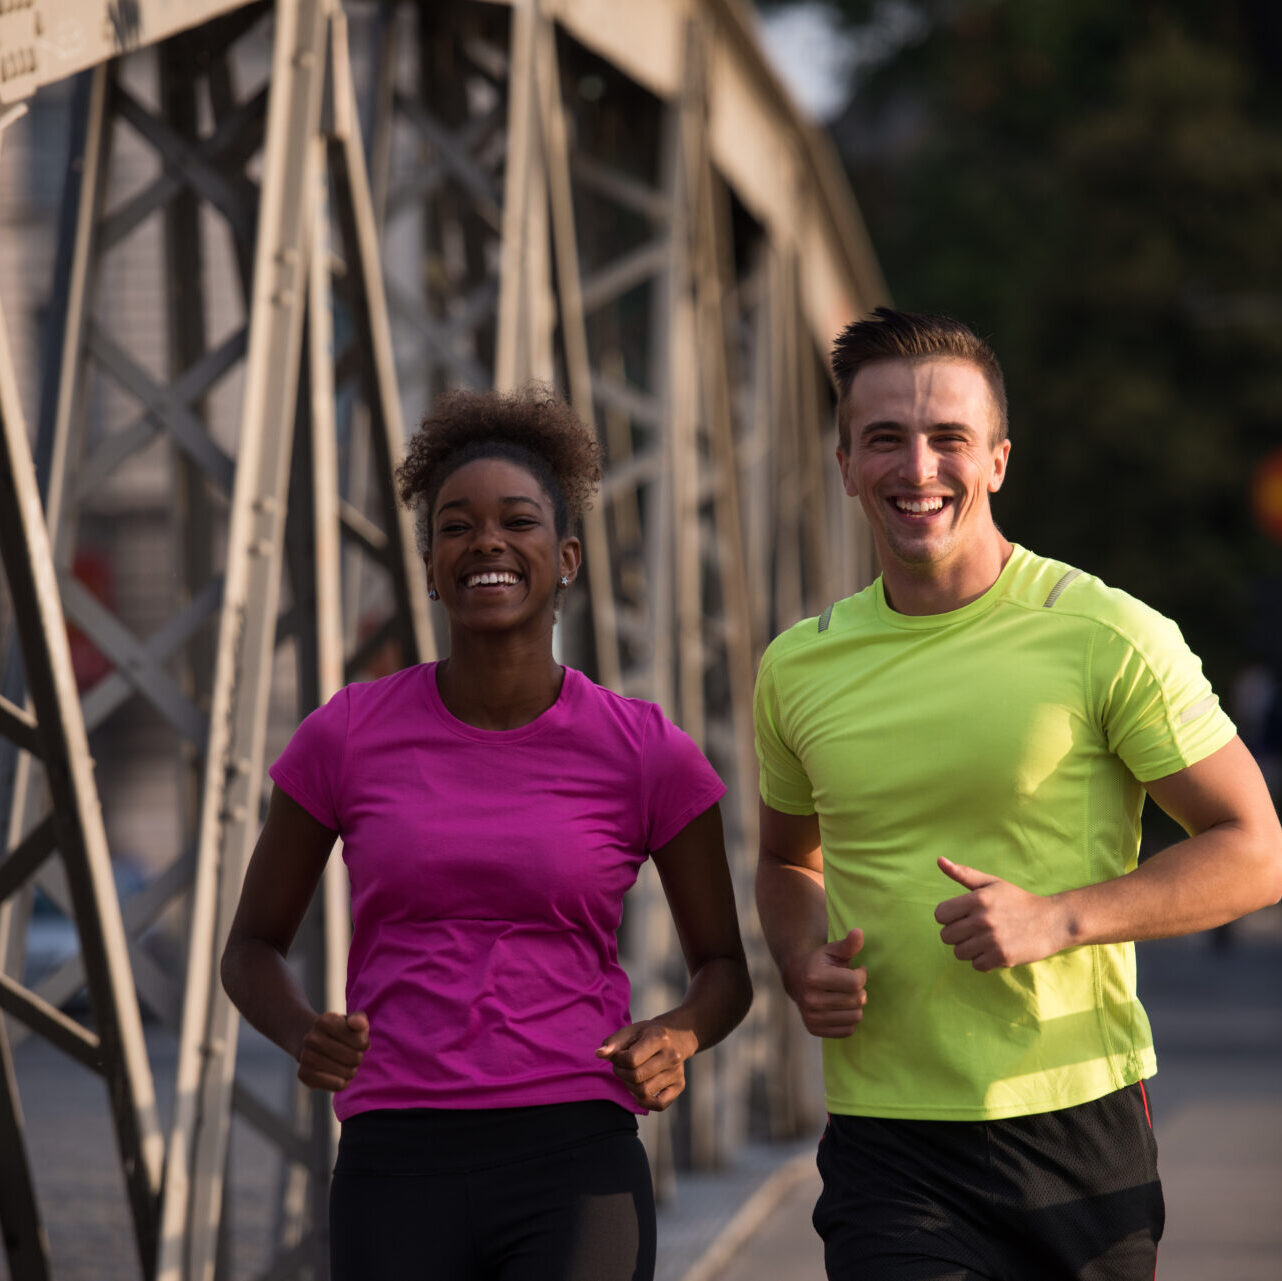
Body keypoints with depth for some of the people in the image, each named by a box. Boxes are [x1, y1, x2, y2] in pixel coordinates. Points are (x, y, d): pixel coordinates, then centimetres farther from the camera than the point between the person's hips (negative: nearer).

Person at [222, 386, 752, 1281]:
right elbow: (254, 948, 15)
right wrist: (303, 1035, -7)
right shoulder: (347, 737, 4)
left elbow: (724, 968, 14)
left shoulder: (646, 753, 2)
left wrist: (676, 1039, -8)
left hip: (576, 1177, -2)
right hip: (398, 1179, 2)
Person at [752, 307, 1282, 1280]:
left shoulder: (1111, 637, -5)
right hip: (886, 1149, 2)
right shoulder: (798, 667, 7)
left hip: (1078, 1122, -1)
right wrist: (803, 965, 2)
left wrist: (1059, 917, -16)